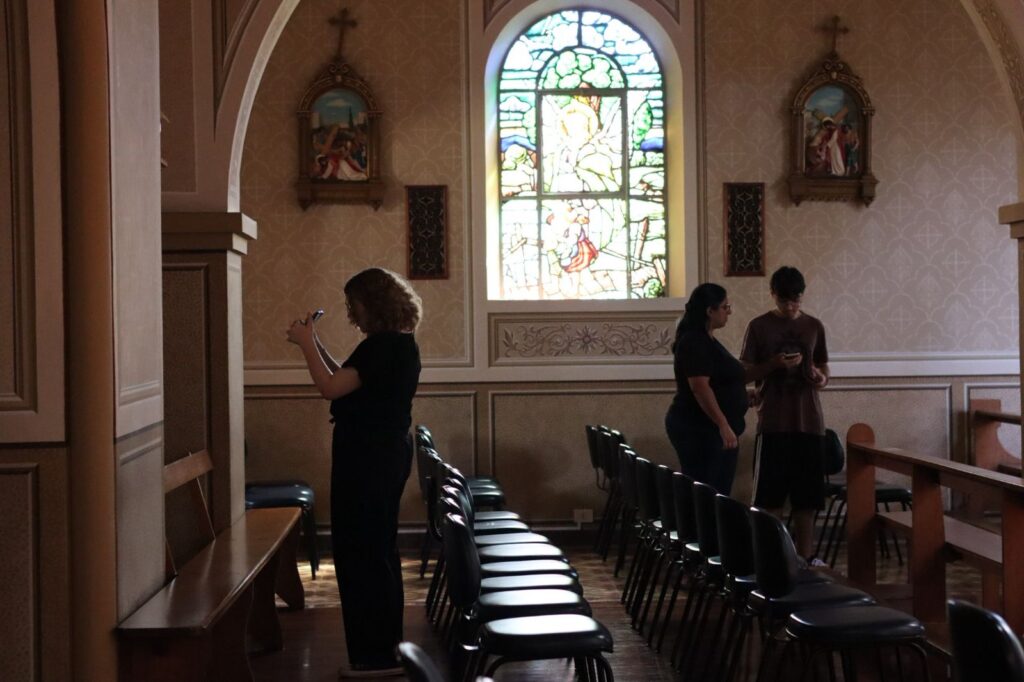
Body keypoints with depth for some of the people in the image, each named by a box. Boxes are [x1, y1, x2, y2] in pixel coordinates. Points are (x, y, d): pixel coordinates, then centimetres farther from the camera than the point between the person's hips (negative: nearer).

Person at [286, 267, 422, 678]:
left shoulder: (383, 346, -19)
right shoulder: (398, 343, 12)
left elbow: (330, 388, -24)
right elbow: (347, 381, 19)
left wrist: (306, 344, -13)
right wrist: (316, 345, 12)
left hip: (368, 458, -11)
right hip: (385, 454, 11)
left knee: (359, 551, -5)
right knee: (378, 547, 19)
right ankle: (386, 643, 30)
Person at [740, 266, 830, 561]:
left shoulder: (814, 326, 8)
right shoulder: (759, 326, 0)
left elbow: (824, 366, 15)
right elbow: (745, 371, 0)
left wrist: (822, 379, -7)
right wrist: (774, 365, -17)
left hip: (809, 421, 3)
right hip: (773, 422, -3)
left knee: (806, 493, 6)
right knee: (770, 493, -1)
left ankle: (804, 557, 14)